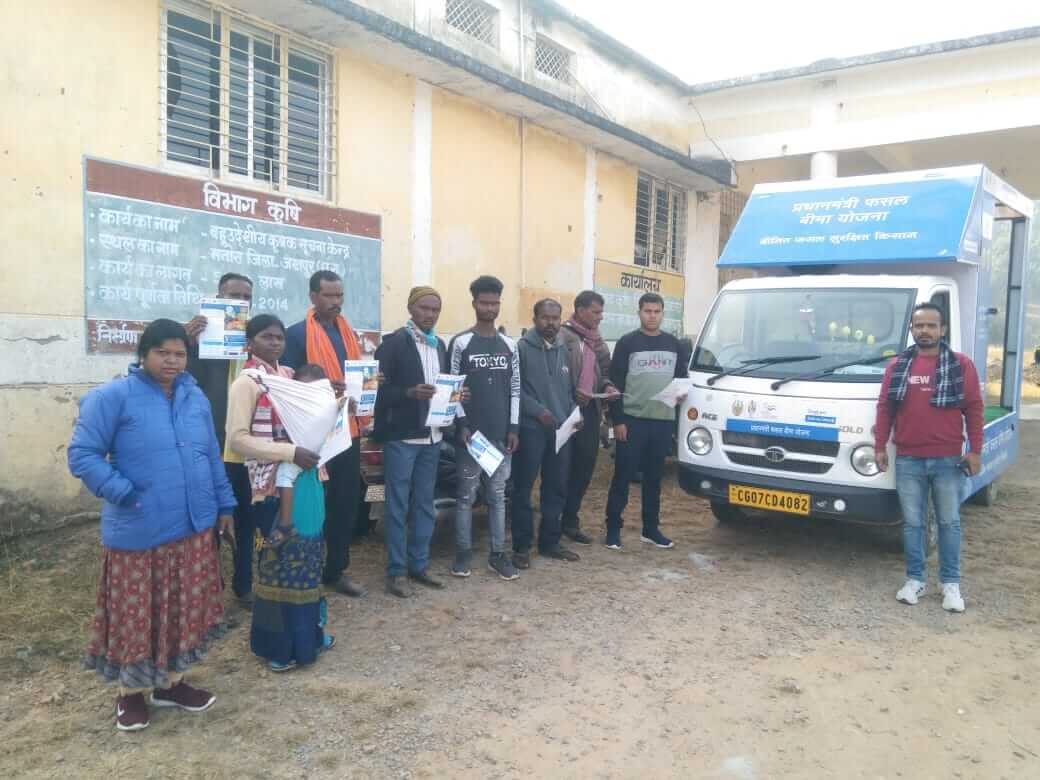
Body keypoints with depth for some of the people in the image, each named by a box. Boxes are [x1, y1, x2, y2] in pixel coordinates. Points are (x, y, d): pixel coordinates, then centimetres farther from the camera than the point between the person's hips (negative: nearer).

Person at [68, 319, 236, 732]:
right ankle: (130, 692, 27)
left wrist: (224, 503, 15)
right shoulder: (113, 397, -11)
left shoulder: (196, 398, 7)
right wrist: (124, 494, -19)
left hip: (192, 527, 6)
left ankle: (170, 682, 32)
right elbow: (82, 455, -13)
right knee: (136, 614, 7)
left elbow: (212, 457, 15)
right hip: (137, 532, -5)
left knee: (184, 609, 14)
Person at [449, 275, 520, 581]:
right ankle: (463, 552, 15)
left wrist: (513, 427, 3)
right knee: (467, 495, 5)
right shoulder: (461, 343, -3)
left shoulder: (509, 345, 9)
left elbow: (515, 389, 9)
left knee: (498, 495, 9)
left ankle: (498, 553, 17)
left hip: (501, 434, 4)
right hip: (471, 433, -3)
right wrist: (462, 424, -11)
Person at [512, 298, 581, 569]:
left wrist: (573, 414, 3)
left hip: (561, 429, 6)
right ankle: (522, 546, 9)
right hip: (531, 429, -6)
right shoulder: (522, 348, -5)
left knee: (556, 488, 11)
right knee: (524, 489, 0)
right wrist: (538, 411, -17)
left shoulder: (564, 350, 14)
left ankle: (550, 542, 23)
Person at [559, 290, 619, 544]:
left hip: (590, 410, 8)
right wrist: (572, 393, -20)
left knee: (585, 467, 11)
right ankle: (561, 520, 10)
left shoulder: (596, 340, 16)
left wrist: (607, 387, 3)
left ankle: (570, 519, 23)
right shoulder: (562, 336, -11)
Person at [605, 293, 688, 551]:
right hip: (632, 420, -4)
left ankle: (651, 529, 20)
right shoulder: (627, 343, -2)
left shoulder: (673, 344, 11)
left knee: (654, 477, 11)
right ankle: (613, 528, 9)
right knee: (623, 476, -1)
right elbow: (615, 384, -5)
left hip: (663, 421, 4)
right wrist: (617, 420, -11)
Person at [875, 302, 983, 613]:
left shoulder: (961, 365, 0)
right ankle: (915, 580, 19)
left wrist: (975, 450, -4)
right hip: (908, 461, 1)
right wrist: (880, 447, 5)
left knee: (949, 523, 9)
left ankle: (951, 584, 19)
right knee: (912, 523, 8)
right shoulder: (897, 366, 6)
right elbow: (884, 408, 8)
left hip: (948, 460, -1)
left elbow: (974, 409, 0)